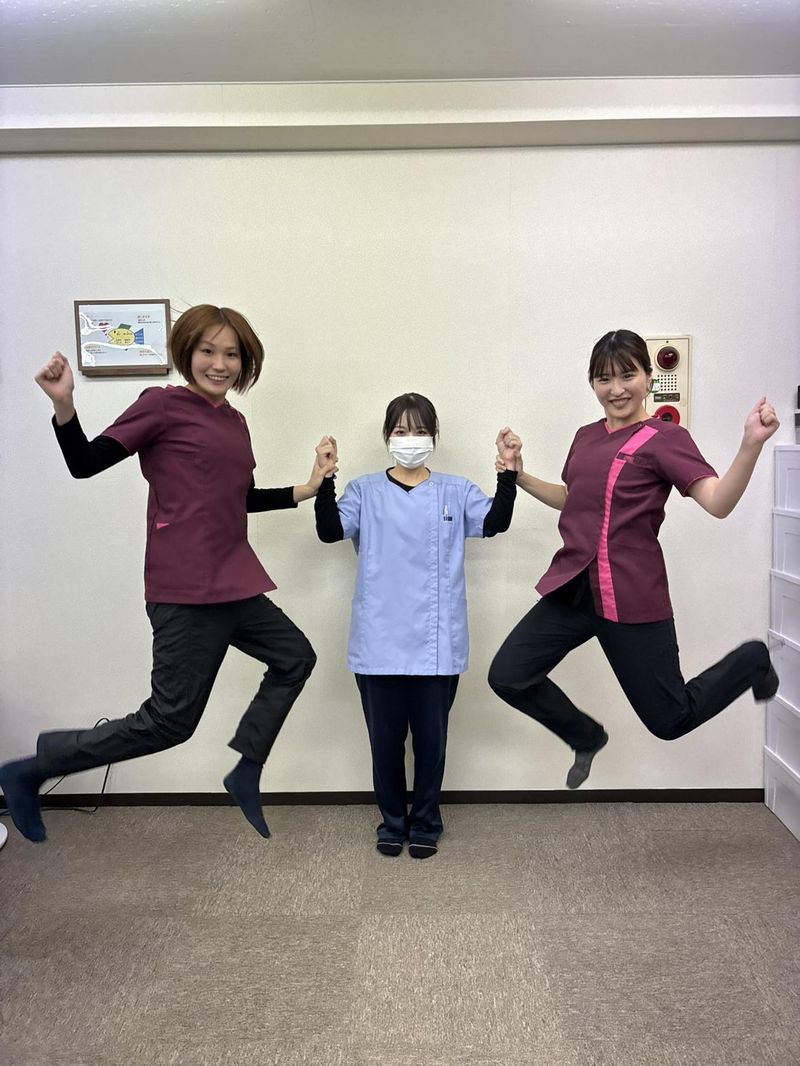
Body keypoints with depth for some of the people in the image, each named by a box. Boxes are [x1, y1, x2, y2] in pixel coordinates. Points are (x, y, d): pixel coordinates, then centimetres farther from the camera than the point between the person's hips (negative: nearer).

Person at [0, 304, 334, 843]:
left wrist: (303, 491, 22)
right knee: (171, 721, -3)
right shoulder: (163, 405, -6)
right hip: (184, 592, -8)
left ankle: (246, 772, 29)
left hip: (233, 586, 8)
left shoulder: (235, 422, 16)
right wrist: (64, 405, -23)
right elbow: (85, 463, -9)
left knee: (295, 658, 18)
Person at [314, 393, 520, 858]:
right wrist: (326, 478, -20)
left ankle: (426, 824, 31)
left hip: (437, 643, 0)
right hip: (380, 642, 0)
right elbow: (330, 530, -8)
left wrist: (509, 471, -20)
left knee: (431, 737, 10)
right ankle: (393, 822, 32)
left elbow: (494, 521, -8)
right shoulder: (365, 492, 5)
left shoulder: (456, 492, 7)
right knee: (385, 738, 11)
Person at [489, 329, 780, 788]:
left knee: (670, 720, 5)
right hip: (573, 589, 6)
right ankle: (587, 738, 27)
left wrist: (752, 444, -34)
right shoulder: (587, 437, 12)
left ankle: (754, 660, 33)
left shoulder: (665, 437, -7)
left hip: (631, 597, -6)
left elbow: (718, 501, -21)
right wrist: (521, 478, 17)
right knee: (508, 677, -1)